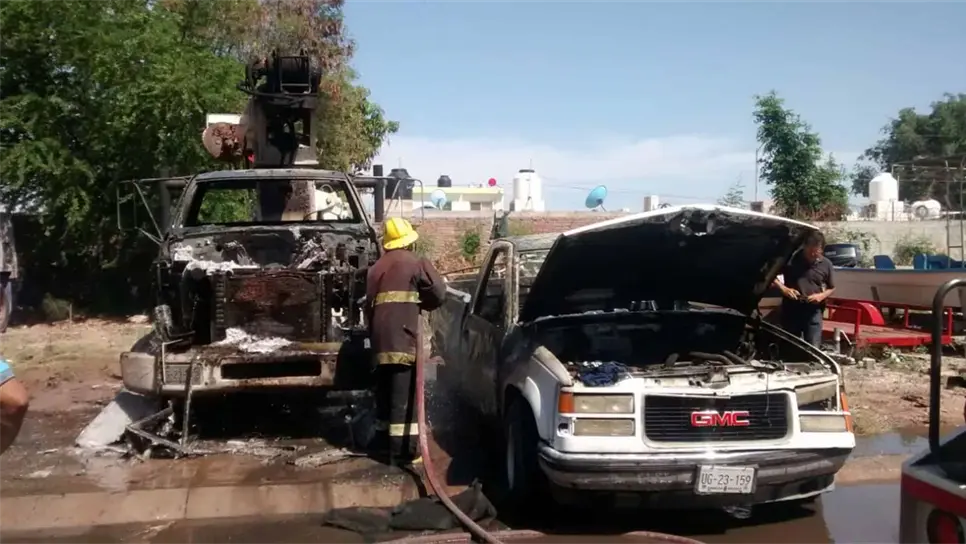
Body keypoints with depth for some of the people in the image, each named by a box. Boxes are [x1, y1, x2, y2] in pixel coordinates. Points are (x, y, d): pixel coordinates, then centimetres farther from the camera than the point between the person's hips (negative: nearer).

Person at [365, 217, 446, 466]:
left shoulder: (376, 268, 19)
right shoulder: (415, 263, -1)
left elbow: (369, 304, 20)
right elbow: (438, 292, -3)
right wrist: (421, 304, 16)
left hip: (380, 338, 7)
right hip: (403, 338, -7)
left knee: (385, 391, 19)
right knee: (404, 396, -7)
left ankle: (383, 438, 30)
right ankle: (402, 451, -8)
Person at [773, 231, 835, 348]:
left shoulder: (826, 264, 1)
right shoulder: (791, 259, -7)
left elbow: (831, 288, 11)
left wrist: (822, 296, -9)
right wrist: (783, 288, -16)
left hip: (813, 313, 1)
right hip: (791, 311, 0)